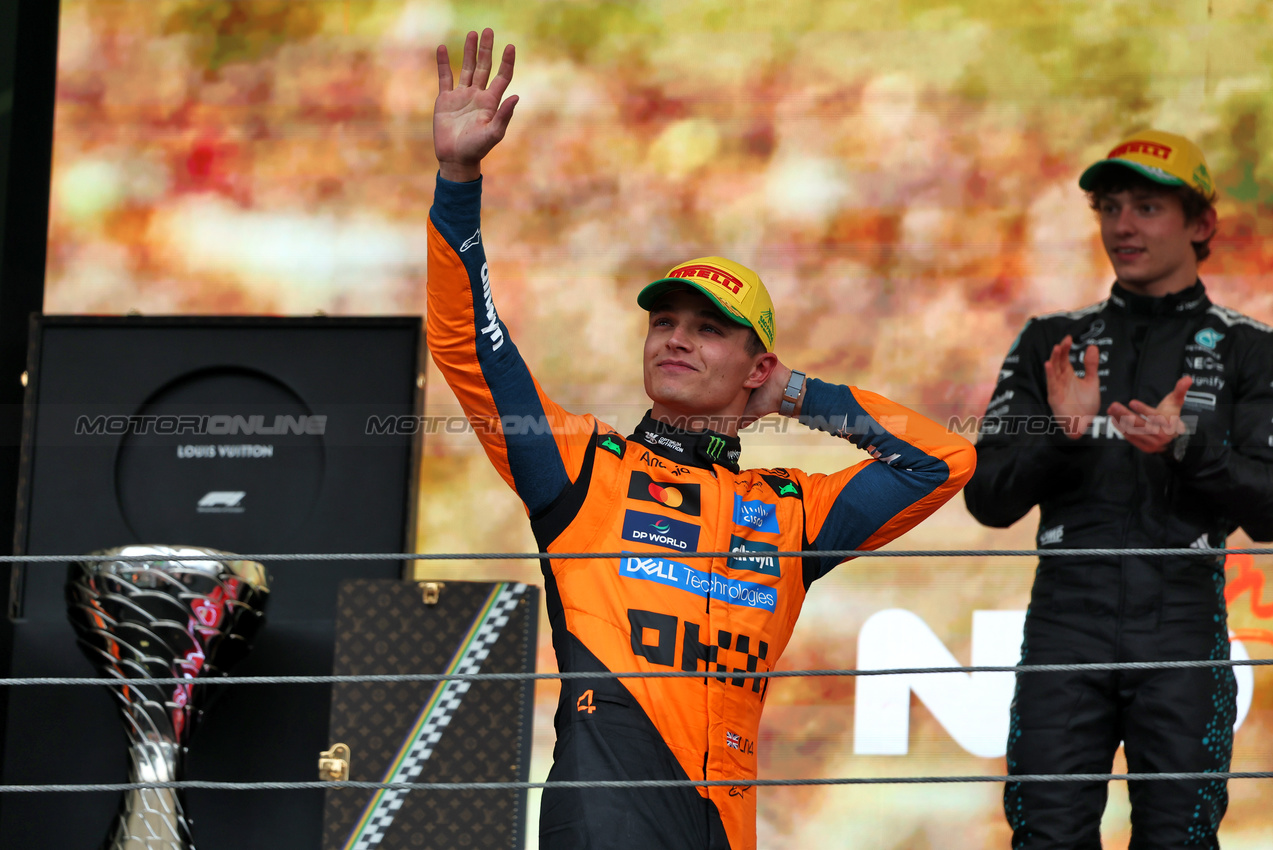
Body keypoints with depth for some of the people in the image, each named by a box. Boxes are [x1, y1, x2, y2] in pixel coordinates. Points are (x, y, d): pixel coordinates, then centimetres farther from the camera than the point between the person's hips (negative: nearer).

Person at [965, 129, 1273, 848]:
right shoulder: (1052, 344, 15)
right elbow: (989, 499, 8)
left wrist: (1187, 448, -19)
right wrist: (1060, 436, -10)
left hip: (1183, 622, -1)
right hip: (1068, 622, 1)